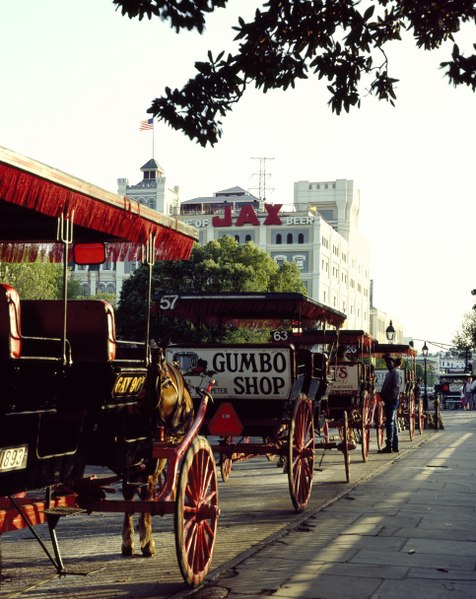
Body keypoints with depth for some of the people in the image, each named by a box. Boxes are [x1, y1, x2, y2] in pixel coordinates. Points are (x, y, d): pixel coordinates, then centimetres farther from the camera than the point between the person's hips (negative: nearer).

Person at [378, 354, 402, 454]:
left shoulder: (395, 372, -9)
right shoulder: (389, 373, 20)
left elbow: (395, 387, -18)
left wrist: (389, 399, -21)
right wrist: (382, 395, 9)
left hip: (392, 400, -10)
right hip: (389, 401, 10)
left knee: (389, 422, -11)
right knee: (393, 423, 12)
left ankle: (389, 446, -12)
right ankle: (395, 446, 18)